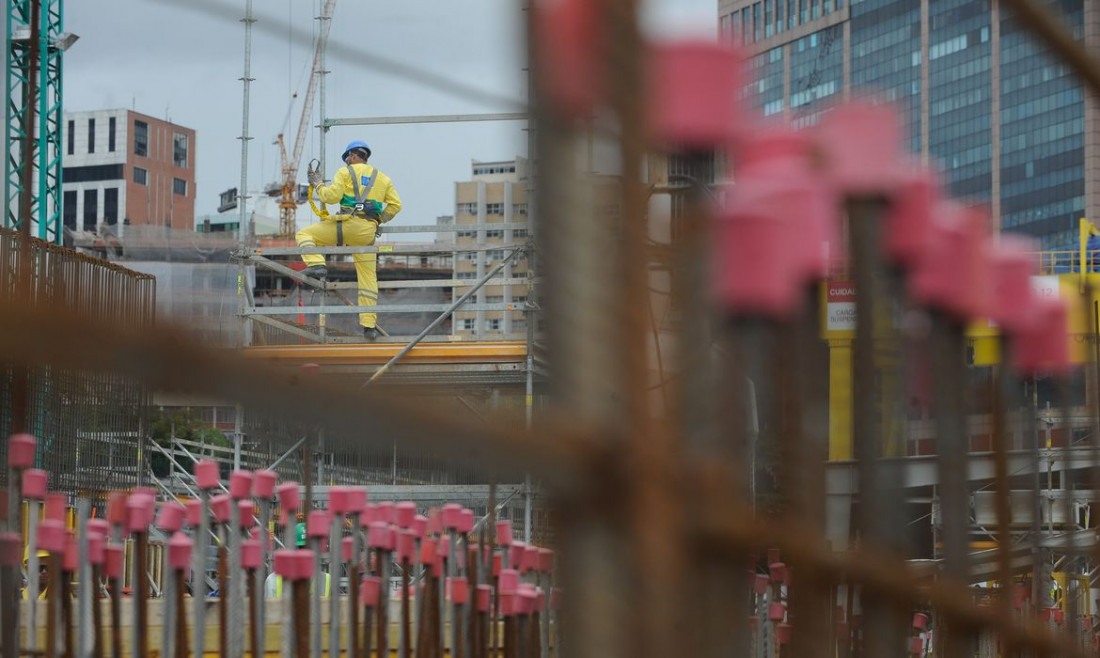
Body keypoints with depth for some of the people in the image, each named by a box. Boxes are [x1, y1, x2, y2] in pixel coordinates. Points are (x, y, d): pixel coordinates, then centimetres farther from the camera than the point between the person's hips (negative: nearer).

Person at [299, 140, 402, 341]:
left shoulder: (346, 172, 6)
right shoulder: (382, 178, 21)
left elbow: (331, 196, -5)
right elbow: (395, 204, 14)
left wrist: (318, 184, 13)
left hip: (348, 224, -5)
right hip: (368, 231, 5)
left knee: (304, 234, 10)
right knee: (368, 277, 9)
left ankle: (316, 265, -15)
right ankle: (369, 325, 5)